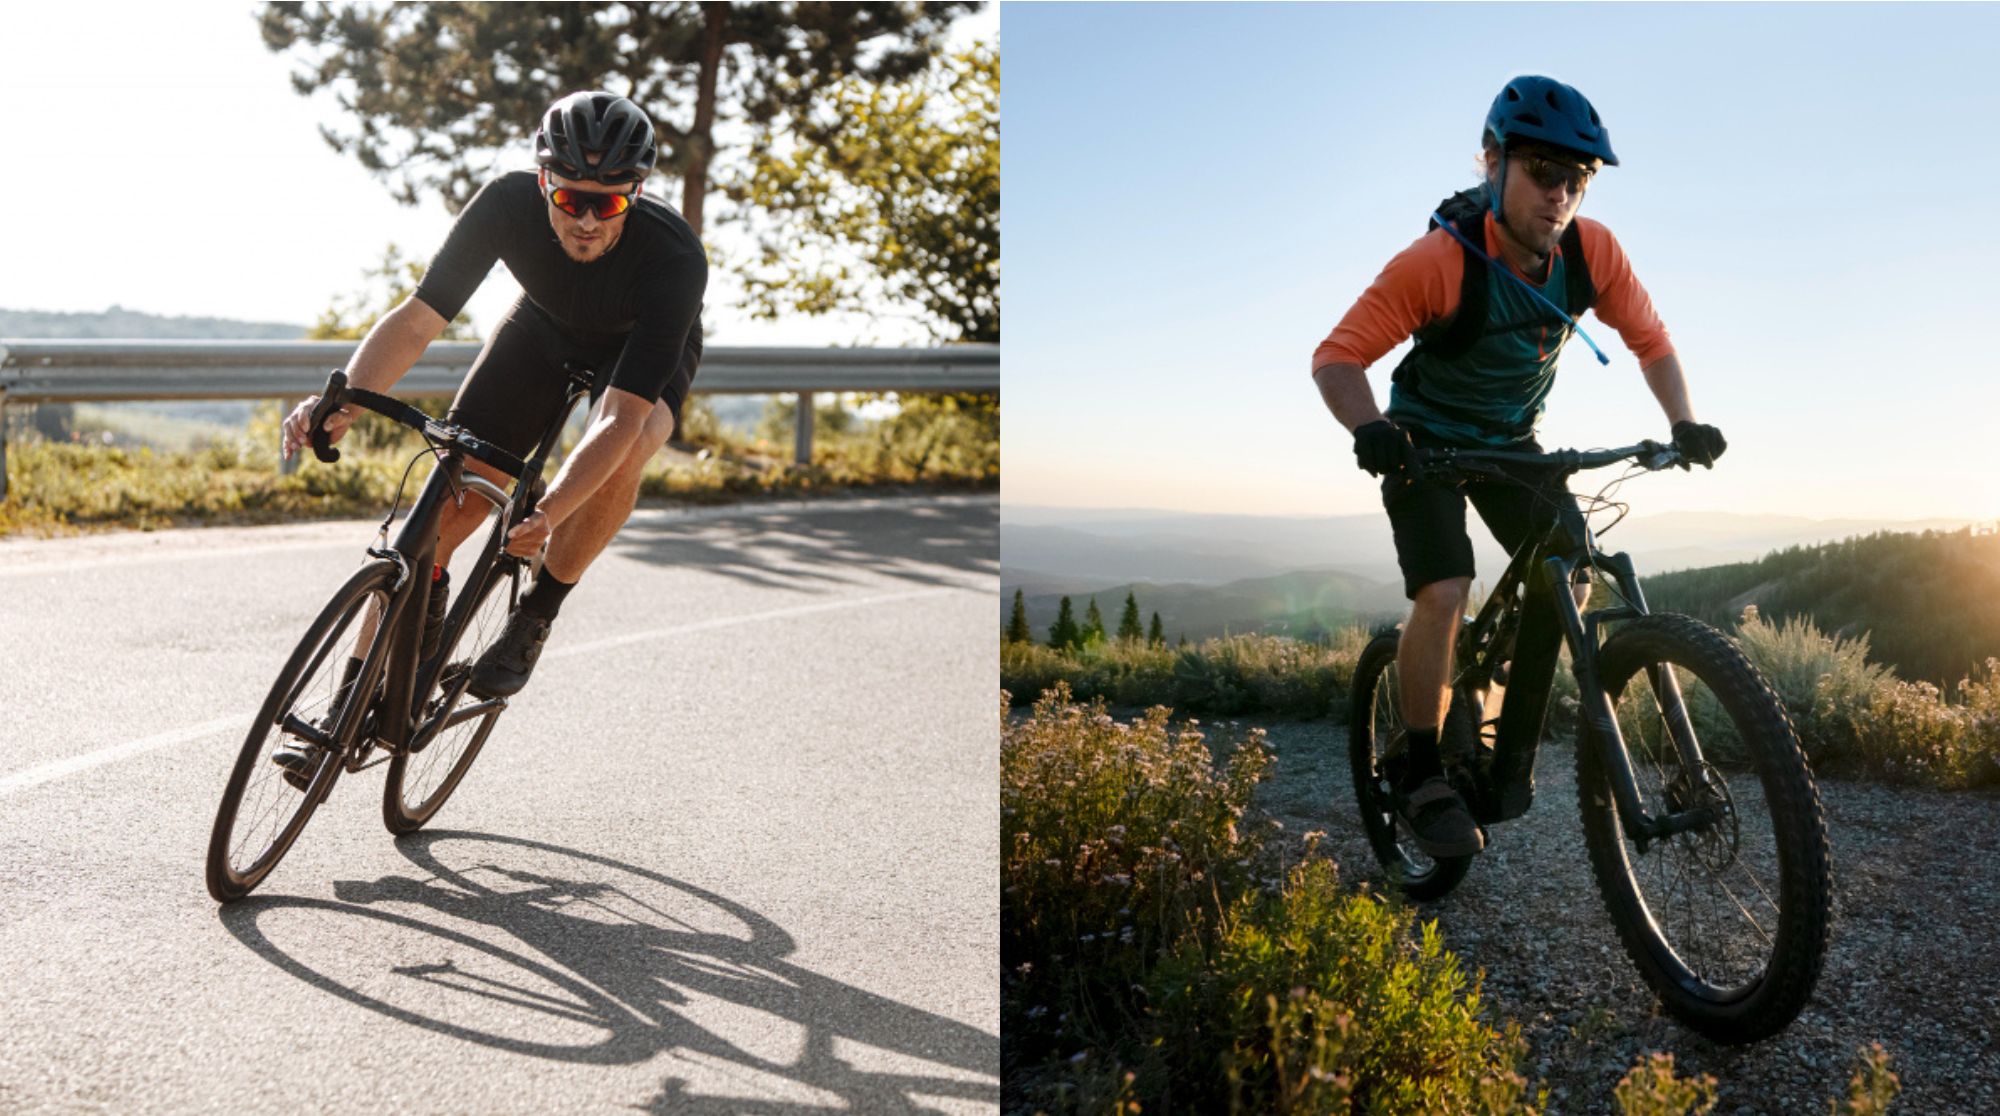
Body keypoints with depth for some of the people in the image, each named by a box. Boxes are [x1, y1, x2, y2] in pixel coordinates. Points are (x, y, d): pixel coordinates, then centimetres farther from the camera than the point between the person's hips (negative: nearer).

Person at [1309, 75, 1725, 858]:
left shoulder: (1592, 251, -16)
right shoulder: (1439, 262, -30)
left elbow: (1650, 341, -2)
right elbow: (1337, 356, -29)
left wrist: (1682, 424, -17)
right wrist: (1368, 427, -47)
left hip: (1511, 441, 5)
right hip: (1426, 441, -5)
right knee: (1445, 594, -23)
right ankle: (1422, 780, -7)